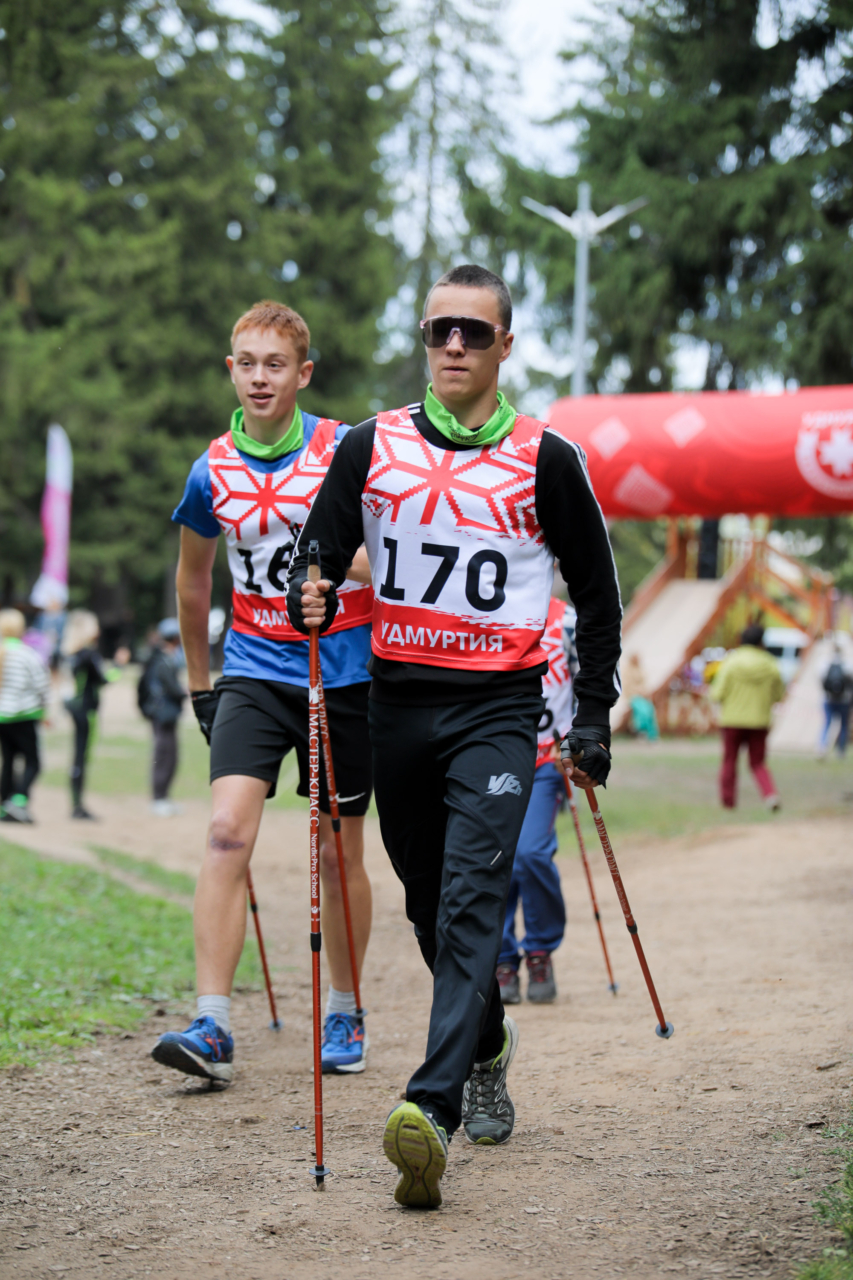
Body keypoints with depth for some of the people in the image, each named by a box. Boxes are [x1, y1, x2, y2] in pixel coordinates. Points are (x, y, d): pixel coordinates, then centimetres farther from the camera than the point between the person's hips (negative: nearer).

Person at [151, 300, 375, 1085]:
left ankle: (346, 1016, 26)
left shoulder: (347, 453, -7)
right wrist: (199, 682, 21)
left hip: (345, 672, -1)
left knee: (339, 852, 8)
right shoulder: (213, 471, 2)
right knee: (228, 831, -16)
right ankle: (213, 1026, -18)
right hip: (254, 671, 1)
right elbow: (193, 580, 17)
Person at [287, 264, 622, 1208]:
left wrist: (594, 713, 7)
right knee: (430, 905, 13)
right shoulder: (371, 448, 7)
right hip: (398, 703, 4)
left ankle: (432, 1105, -29)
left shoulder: (545, 461, 2)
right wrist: (311, 603, -14)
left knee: (472, 898, -18)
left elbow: (595, 590, 10)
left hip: (498, 707, -3)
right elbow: (320, 553, 10)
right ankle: (485, 1052, 38)